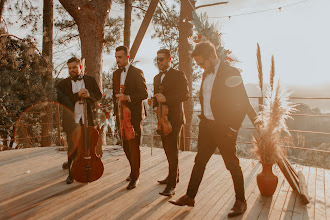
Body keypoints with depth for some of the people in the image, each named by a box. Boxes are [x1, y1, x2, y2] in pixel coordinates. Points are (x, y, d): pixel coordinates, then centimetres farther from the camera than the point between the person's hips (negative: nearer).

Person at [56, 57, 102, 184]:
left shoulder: (90, 80, 10)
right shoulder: (63, 84, 6)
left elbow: (99, 95, 5)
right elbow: (62, 100, -8)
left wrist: (89, 95, -14)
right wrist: (78, 95, -19)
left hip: (87, 119, 1)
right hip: (71, 120, -1)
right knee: (72, 148, 3)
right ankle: (72, 172, 20)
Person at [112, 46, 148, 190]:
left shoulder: (137, 73, -6)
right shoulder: (116, 74, 14)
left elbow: (144, 94, -11)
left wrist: (128, 97, -23)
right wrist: (116, 110, 14)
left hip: (134, 114, -6)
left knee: (134, 146, -2)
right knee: (125, 145, 11)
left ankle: (135, 176, 12)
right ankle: (134, 169, 31)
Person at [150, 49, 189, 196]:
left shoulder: (178, 75, -3)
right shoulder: (157, 78, 19)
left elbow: (185, 95, -12)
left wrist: (166, 98, -20)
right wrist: (156, 100, 2)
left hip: (174, 118, -7)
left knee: (172, 150, -7)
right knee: (168, 149, 14)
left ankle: (171, 185, -2)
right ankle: (173, 175, 30)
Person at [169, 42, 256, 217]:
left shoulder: (230, 73, -14)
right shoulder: (207, 73, 9)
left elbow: (243, 103, -14)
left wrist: (233, 129, -14)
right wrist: (203, 118, 9)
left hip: (224, 127, -7)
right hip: (206, 124, 7)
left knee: (232, 164, 7)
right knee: (199, 161, 12)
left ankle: (240, 201, 27)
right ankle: (190, 197, 25)